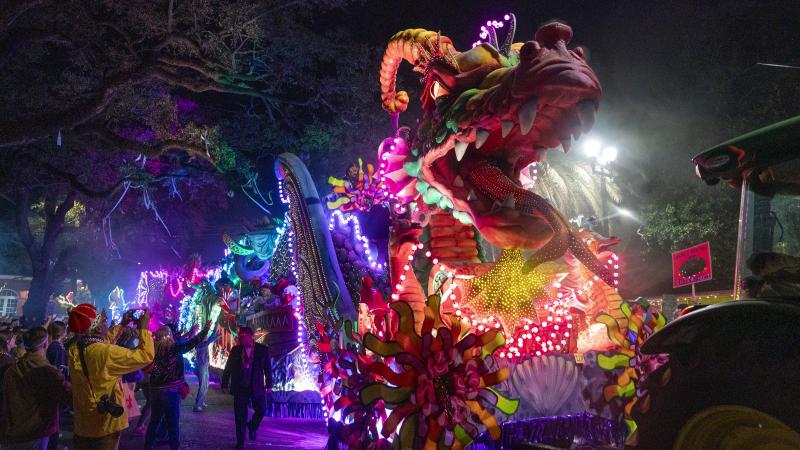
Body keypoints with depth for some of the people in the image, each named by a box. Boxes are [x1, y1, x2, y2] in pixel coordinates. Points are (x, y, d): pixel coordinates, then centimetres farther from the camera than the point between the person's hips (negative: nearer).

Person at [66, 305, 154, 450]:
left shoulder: (72, 349, -5)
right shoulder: (107, 353, -27)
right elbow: (145, 356, -22)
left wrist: (122, 325, 16)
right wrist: (144, 327, -10)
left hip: (81, 424, 7)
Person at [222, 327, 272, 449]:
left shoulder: (262, 349, -4)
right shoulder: (235, 350, 1)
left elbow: (268, 368, 1)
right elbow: (228, 368, 5)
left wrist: (269, 385, -1)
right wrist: (225, 384, 4)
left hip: (257, 387, 0)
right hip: (240, 387, 0)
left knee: (261, 409, 2)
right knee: (240, 415, 3)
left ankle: (252, 426, 33)